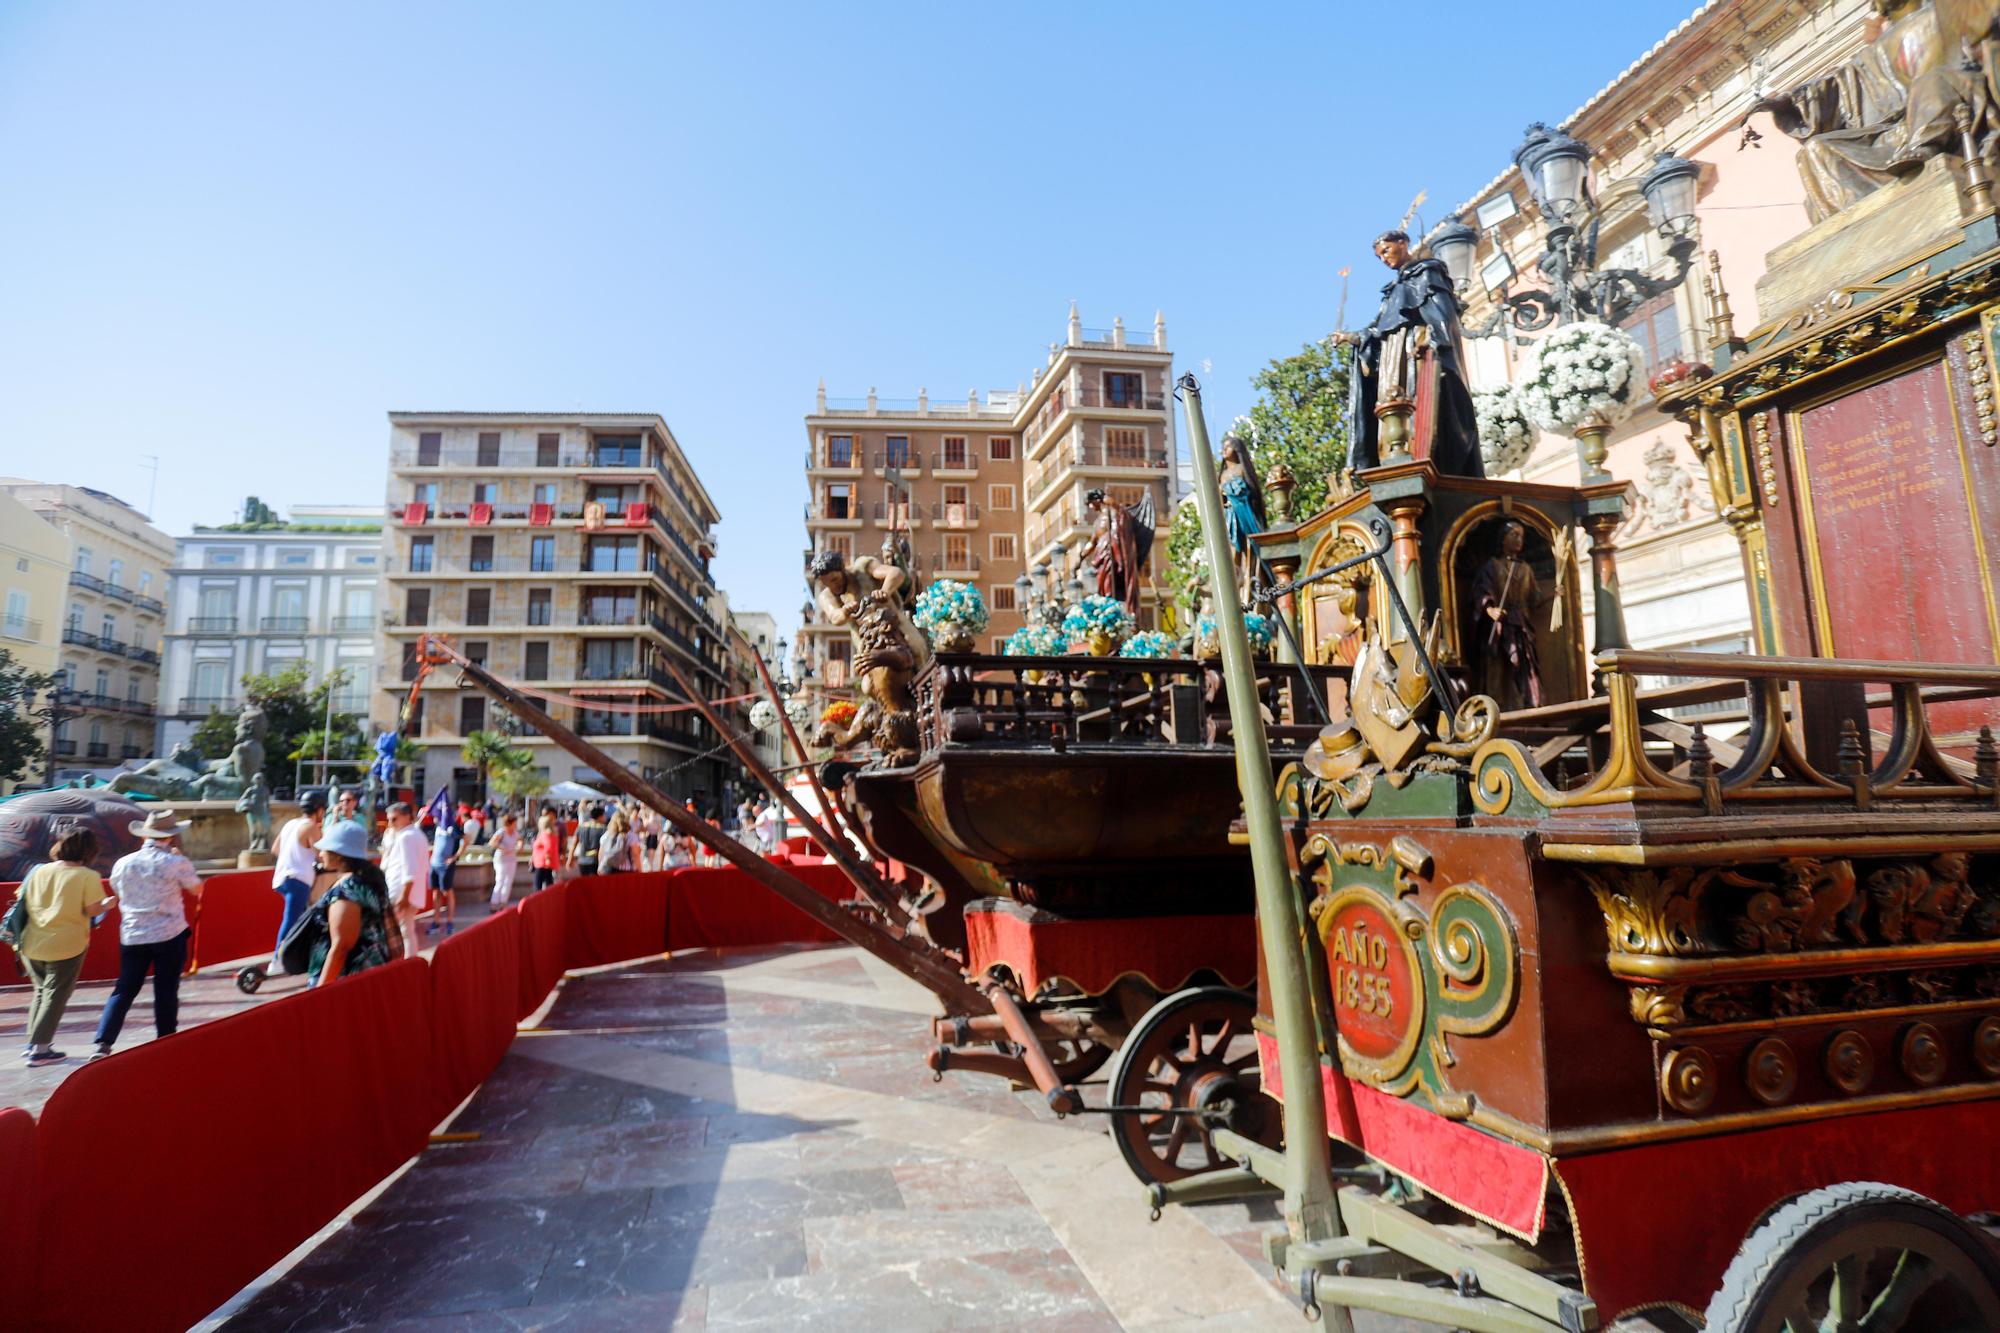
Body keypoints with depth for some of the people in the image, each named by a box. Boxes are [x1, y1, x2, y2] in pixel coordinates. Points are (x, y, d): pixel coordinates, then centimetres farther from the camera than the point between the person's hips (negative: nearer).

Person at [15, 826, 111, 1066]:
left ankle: (33, 1041, 25)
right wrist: (108, 903, 6)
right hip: (66, 945, -5)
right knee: (55, 995, 5)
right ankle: (39, 1049, 5)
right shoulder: (88, 876, -12)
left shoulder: (39, 871, 2)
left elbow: (25, 903, 8)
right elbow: (92, 910, -14)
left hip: (32, 944, 5)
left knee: (41, 990, 22)